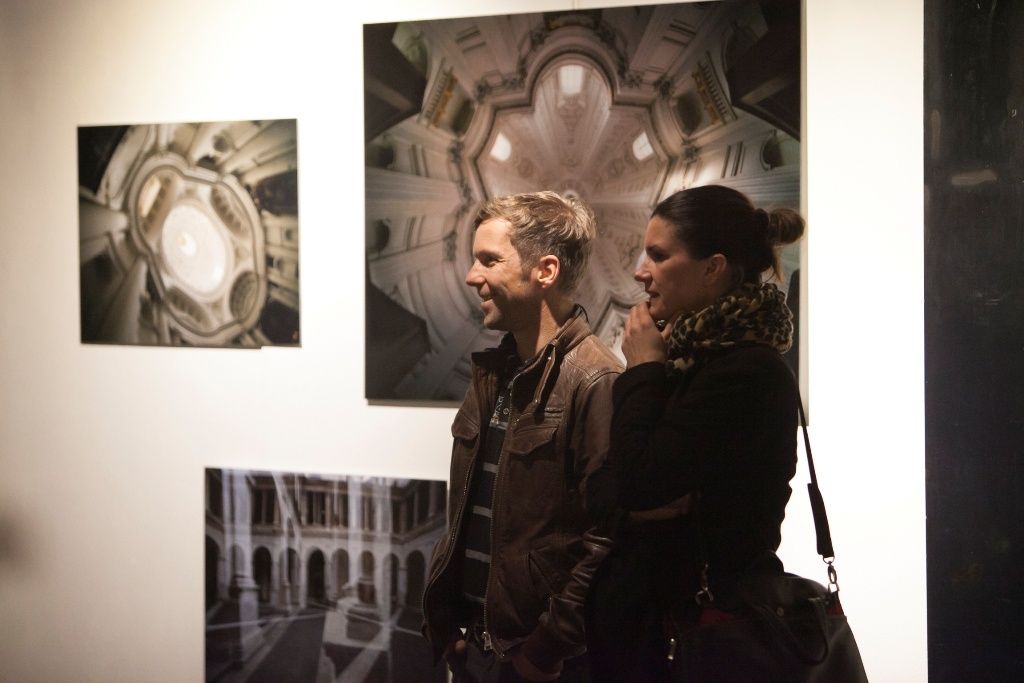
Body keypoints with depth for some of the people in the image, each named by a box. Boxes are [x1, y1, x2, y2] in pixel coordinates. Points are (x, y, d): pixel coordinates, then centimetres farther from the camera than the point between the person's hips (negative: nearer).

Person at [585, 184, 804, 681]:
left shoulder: (748, 372, -18)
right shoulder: (689, 356, 9)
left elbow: (640, 481, -24)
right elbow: (601, 488, 9)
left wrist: (643, 370, -12)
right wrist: (638, 502, -14)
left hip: (699, 630, -8)